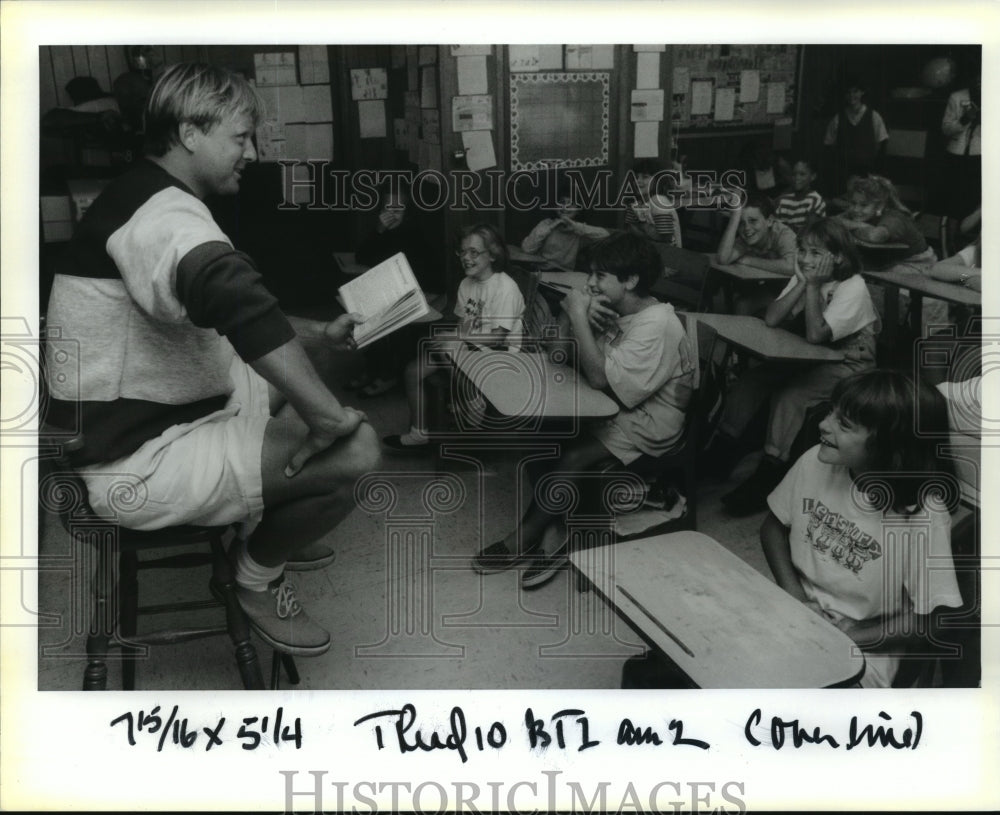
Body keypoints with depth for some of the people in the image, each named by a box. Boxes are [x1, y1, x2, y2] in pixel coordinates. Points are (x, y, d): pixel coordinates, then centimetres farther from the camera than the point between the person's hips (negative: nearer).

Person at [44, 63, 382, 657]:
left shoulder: (160, 201, 13)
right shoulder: (158, 211, -22)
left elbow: (230, 304, 25)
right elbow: (234, 297, -44)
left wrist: (320, 333, 16)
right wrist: (325, 414, -38)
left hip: (156, 414, 11)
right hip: (134, 462, -11)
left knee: (302, 370, 22)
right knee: (353, 452, -22)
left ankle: (271, 527, 30)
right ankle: (258, 572, 5)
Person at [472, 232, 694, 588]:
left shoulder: (657, 324, -24)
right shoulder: (613, 307, 1)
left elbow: (600, 377, -30)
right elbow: (558, 356, 2)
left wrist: (578, 314, -27)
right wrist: (570, 313, -16)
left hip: (651, 418, -8)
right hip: (616, 405, 8)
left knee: (573, 457, -22)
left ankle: (522, 541, -2)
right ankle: (554, 533, -7)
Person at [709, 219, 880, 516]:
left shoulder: (853, 287, -20)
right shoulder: (805, 277, 2)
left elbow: (815, 334, -29)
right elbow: (771, 319, -11)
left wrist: (814, 286, -26)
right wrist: (803, 283, -19)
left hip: (849, 363, -7)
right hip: (811, 357, 7)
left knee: (790, 394, -28)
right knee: (751, 379, -10)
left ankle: (769, 473, -22)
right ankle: (725, 447, 0)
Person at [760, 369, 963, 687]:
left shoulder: (923, 518, -21)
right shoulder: (815, 463, -9)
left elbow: (933, 619, -12)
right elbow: (773, 526, 8)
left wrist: (858, 634, -17)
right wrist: (793, 594, -5)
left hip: (862, 650, -4)